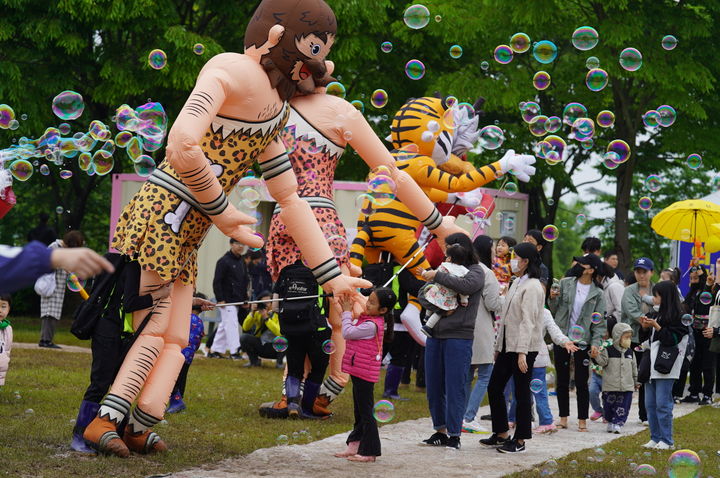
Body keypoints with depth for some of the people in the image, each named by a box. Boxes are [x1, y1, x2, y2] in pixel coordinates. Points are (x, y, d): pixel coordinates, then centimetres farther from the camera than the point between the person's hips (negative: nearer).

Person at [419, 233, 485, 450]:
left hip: (458, 337, -7)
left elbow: (465, 285, -23)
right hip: (435, 335, 7)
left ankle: (454, 434, 1)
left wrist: (437, 276, -16)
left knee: (454, 388, -5)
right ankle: (440, 431, 20)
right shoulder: (447, 269, 17)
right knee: (434, 387, 9)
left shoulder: (476, 271, -1)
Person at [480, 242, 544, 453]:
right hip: (508, 346, 10)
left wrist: (522, 352, -24)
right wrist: (498, 345, 21)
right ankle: (501, 434, 21)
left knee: (521, 393, -2)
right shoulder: (516, 283, 16)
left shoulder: (532, 287, -14)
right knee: (494, 388, 11)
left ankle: (520, 441, 5)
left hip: (524, 348, -10)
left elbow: (528, 321, -20)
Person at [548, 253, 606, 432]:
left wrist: (596, 342, -11)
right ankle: (563, 418, 16)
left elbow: (599, 322, 0)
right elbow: (555, 310, 8)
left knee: (581, 382, -1)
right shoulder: (565, 283, 4)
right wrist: (553, 299, -12)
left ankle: (582, 420, 8)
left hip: (582, 341, -2)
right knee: (562, 380, 7)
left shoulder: (597, 294, 0)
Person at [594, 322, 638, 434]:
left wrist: (636, 382, 21)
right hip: (610, 387, -3)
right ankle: (610, 422, 23)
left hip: (627, 387, 3)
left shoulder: (630, 353, 11)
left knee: (623, 408, -1)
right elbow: (602, 362, -12)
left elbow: (634, 369, 18)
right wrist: (596, 355, -30)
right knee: (609, 406, 6)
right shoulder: (608, 351, -2)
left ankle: (618, 423, 7)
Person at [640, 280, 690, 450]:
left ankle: (667, 440, -1)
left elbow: (672, 340, -14)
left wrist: (656, 327, -18)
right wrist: (645, 328, 4)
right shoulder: (655, 315, 16)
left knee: (662, 404, -7)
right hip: (651, 364, 8)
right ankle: (655, 438, 15)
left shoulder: (678, 317, -8)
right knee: (650, 404, 9)